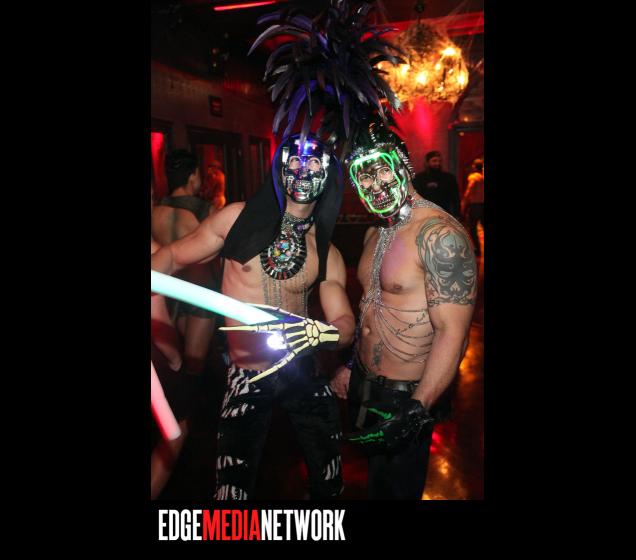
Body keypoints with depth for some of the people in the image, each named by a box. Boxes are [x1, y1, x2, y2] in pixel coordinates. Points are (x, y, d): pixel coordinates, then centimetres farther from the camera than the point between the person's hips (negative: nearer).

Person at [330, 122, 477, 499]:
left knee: (396, 489, 13)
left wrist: (416, 411, -27)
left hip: (406, 399, -8)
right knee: (374, 480, 26)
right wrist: (351, 366, 16)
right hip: (363, 388, 8)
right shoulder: (375, 234, 7)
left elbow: (452, 333, -26)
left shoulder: (440, 234, -22)